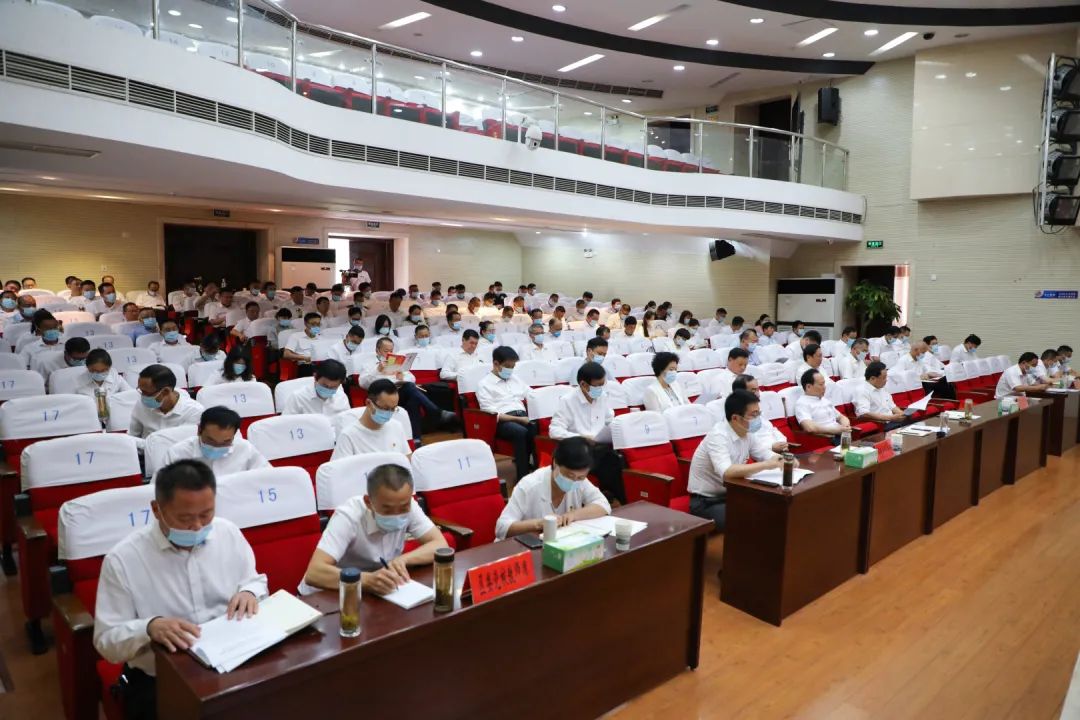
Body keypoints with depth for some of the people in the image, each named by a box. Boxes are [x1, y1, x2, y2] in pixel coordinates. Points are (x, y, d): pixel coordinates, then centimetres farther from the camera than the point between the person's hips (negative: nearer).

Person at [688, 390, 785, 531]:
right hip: (706, 502, -8)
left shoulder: (749, 432, 0)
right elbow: (726, 472, -39)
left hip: (731, 495, 8)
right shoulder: (718, 436, -25)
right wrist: (766, 465, -34)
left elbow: (767, 455, 4)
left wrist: (785, 461, -19)